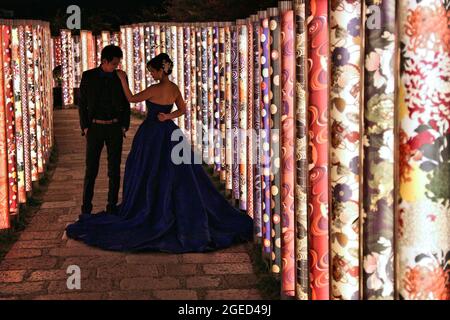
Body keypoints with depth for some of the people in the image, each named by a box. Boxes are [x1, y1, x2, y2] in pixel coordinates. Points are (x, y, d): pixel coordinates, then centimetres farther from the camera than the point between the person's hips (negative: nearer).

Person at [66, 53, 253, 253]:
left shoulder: (155, 89, -18)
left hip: (152, 136, -7)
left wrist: (123, 79, 2)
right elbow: (182, 110, 13)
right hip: (169, 134, 7)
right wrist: (168, 116, -2)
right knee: (179, 177, 10)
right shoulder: (174, 88, 3)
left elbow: (132, 98, -6)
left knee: (148, 179, 4)